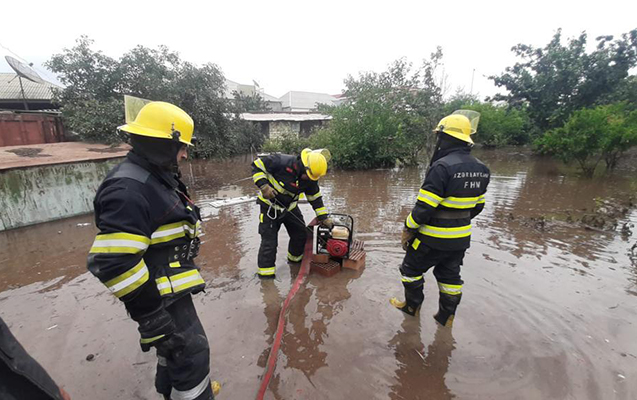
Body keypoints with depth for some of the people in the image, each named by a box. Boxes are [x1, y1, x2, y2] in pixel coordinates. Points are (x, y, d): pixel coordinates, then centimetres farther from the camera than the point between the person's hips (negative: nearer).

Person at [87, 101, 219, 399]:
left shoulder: (156, 176, 7)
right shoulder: (128, 190, -27)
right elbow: (113, 263, -30)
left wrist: (185, 269, 24)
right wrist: (151, 315, -23)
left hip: (173, 284, 10)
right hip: (161, 295, -10)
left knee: (175, 345, 28)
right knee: (192, 354, 4)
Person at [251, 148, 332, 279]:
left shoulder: (311, 179, -12)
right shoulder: (281, 162, -30)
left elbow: (315, 198, 0)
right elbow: (257, 165, -21)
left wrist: (323, 218, -1)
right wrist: (263, 186, -32)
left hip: (290, 207, 5)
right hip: (270, 206, -5)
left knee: (301, 234, 13)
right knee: (269, 241, -5)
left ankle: (295, 258, 40)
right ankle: (266, 273, 11)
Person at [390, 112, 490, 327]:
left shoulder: (442, 167, -24)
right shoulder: (480, 169, 3)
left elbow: (424, 206, -25)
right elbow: (477, 206, 11)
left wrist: (408, 230, -12)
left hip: (434, 238, -7)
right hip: (461, 238, 8)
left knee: (411, 269, 15)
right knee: (450, 275, 22)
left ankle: (412, 306, 31)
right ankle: (446, 316, 35)